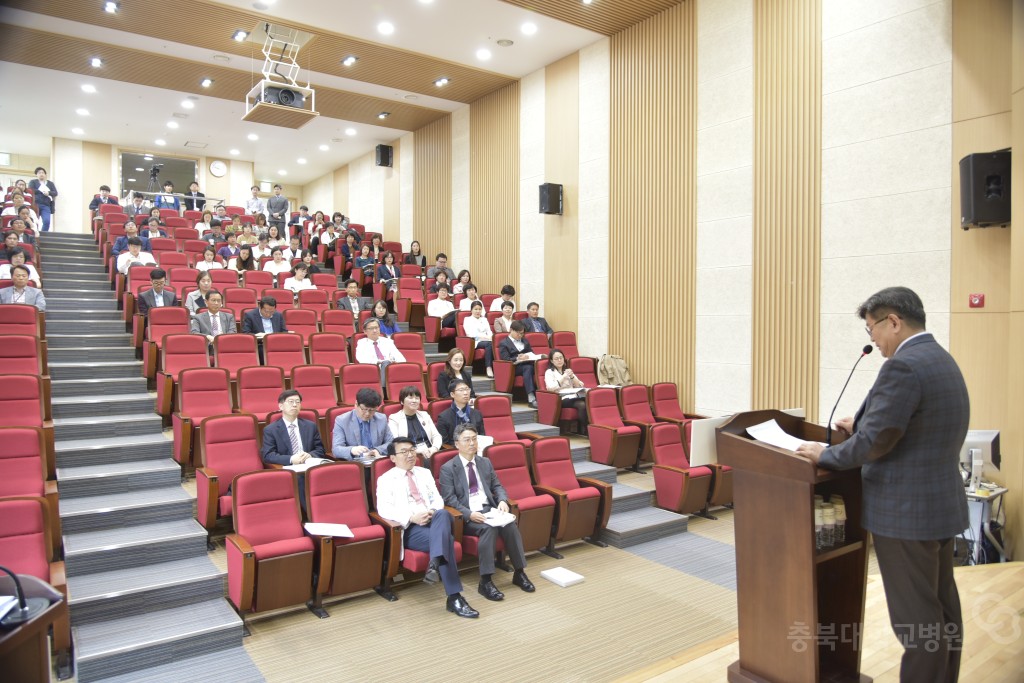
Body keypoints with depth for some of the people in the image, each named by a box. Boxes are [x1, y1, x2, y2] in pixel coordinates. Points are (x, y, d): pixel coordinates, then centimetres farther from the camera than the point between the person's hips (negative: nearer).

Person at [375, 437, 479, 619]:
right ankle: (454, 597, -35)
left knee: (443, 514, -35)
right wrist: (412, 517, -19)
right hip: (409, 528, -4)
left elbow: (437, 499, 15)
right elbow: (383, 509, -4)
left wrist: (432, 511, -11)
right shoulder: (386, 479, 11)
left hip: (433, 520, 4)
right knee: (446, 539, -33)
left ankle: (435, 564, -49)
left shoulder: (424, 473, 26)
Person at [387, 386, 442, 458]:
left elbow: (436, 436, 13)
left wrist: (434, 448, -9)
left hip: (429, 454, 4)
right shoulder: (394, 418, 5)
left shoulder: (425, 415, 19)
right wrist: (416, 450, -20)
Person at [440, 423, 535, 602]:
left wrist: (502, 501, -8)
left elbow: (497, 487, 15)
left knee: (509, 524, -26)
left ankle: (519, 573, -14)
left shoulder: (485, 463, 16)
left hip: (489, 509, 4)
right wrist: (469, 514, -22)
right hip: (466, 516, -4)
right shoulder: (448, 468, 0)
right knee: (489, 528, -34)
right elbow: (449, 499, -8)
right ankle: (485, 582, -27)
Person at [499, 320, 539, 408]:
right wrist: (518, 358, -22)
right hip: (513, 367, -5)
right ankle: (531, 398, -48)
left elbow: (531, 352, 26)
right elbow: (505, 359, -6)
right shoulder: (504, 343, 7)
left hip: (528, 363, 5)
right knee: (528, 368, -37)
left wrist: (530, 356, 1)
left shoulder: (524, 340, 28)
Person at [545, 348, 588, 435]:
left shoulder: (568, 371, 25)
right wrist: (564, 377, -10)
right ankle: (584, 430, -23)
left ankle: (581, 430, -25)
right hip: (561, 398, -5)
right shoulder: (549, 372, 10)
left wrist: (572, 376, 0)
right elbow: (550, 387, -9)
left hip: (574, 396, 5)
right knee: (582, 405, -33)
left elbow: (580, 386, 16)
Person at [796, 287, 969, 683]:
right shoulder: (942, 360, 11)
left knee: (915, 618, 2)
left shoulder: (902, 367, -21)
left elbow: (875, 442, -23)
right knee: (943, 608, 19)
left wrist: (825, 455, -10)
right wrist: (862, 424, 20)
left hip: (906, 512, -10)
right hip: (942, 504, 10)